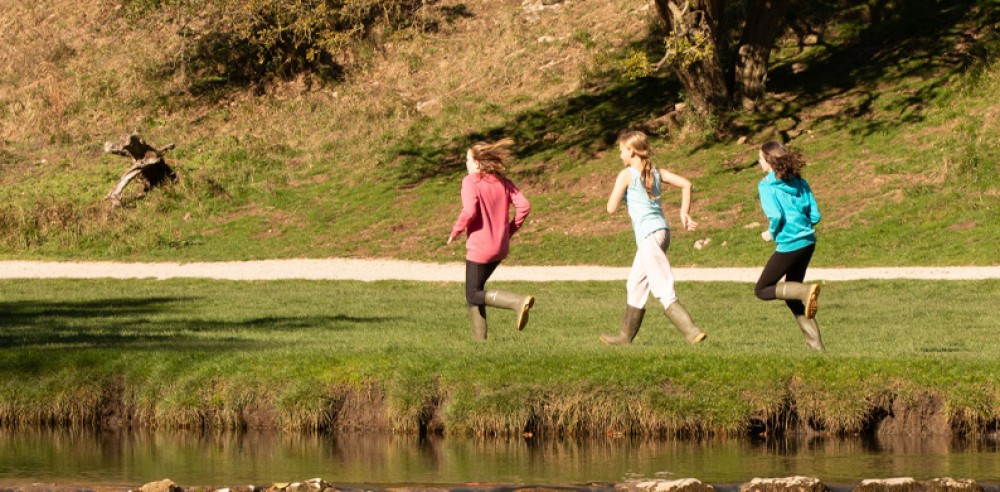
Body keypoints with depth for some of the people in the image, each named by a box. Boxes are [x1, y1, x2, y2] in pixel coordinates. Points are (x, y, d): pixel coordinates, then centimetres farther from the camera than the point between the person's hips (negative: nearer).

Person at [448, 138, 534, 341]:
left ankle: (518, 302, -18)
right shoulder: (503, 182, 6)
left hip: (479, 247, -7)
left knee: (474, 295, 3)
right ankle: (479, 337, 17)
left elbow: (469, 211, -25)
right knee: (474, 290, 21)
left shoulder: (470, 182, -12)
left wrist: (455, 231, -9)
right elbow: (524, 206, -2)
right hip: (501, 247, 7)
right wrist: (510, 230, 9)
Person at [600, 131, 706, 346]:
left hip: (648, 236, -8)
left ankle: (692, 332, -20)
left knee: (663, 290, -10)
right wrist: (684, 214, 8)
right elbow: (686, 184, 6)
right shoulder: (656, 172, 12)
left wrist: (620, 196, 13)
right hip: (662, 230, 8)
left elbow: (611, 208, -7)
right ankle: (626, 336, 29)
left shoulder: (626, 175, -6)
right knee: (635, 286, 20)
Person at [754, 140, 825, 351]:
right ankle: (815, 344, 14)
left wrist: (771, 233, 0)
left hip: (788, 244, -7)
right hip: (808, 241, 7)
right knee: (791, 292, 19)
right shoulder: (799, 182, 11)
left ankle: (806, 291, -15)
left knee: (762, 290, 7)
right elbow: (815, 215, 8)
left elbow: (776, 216, -19)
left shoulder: (767, 186, -8)